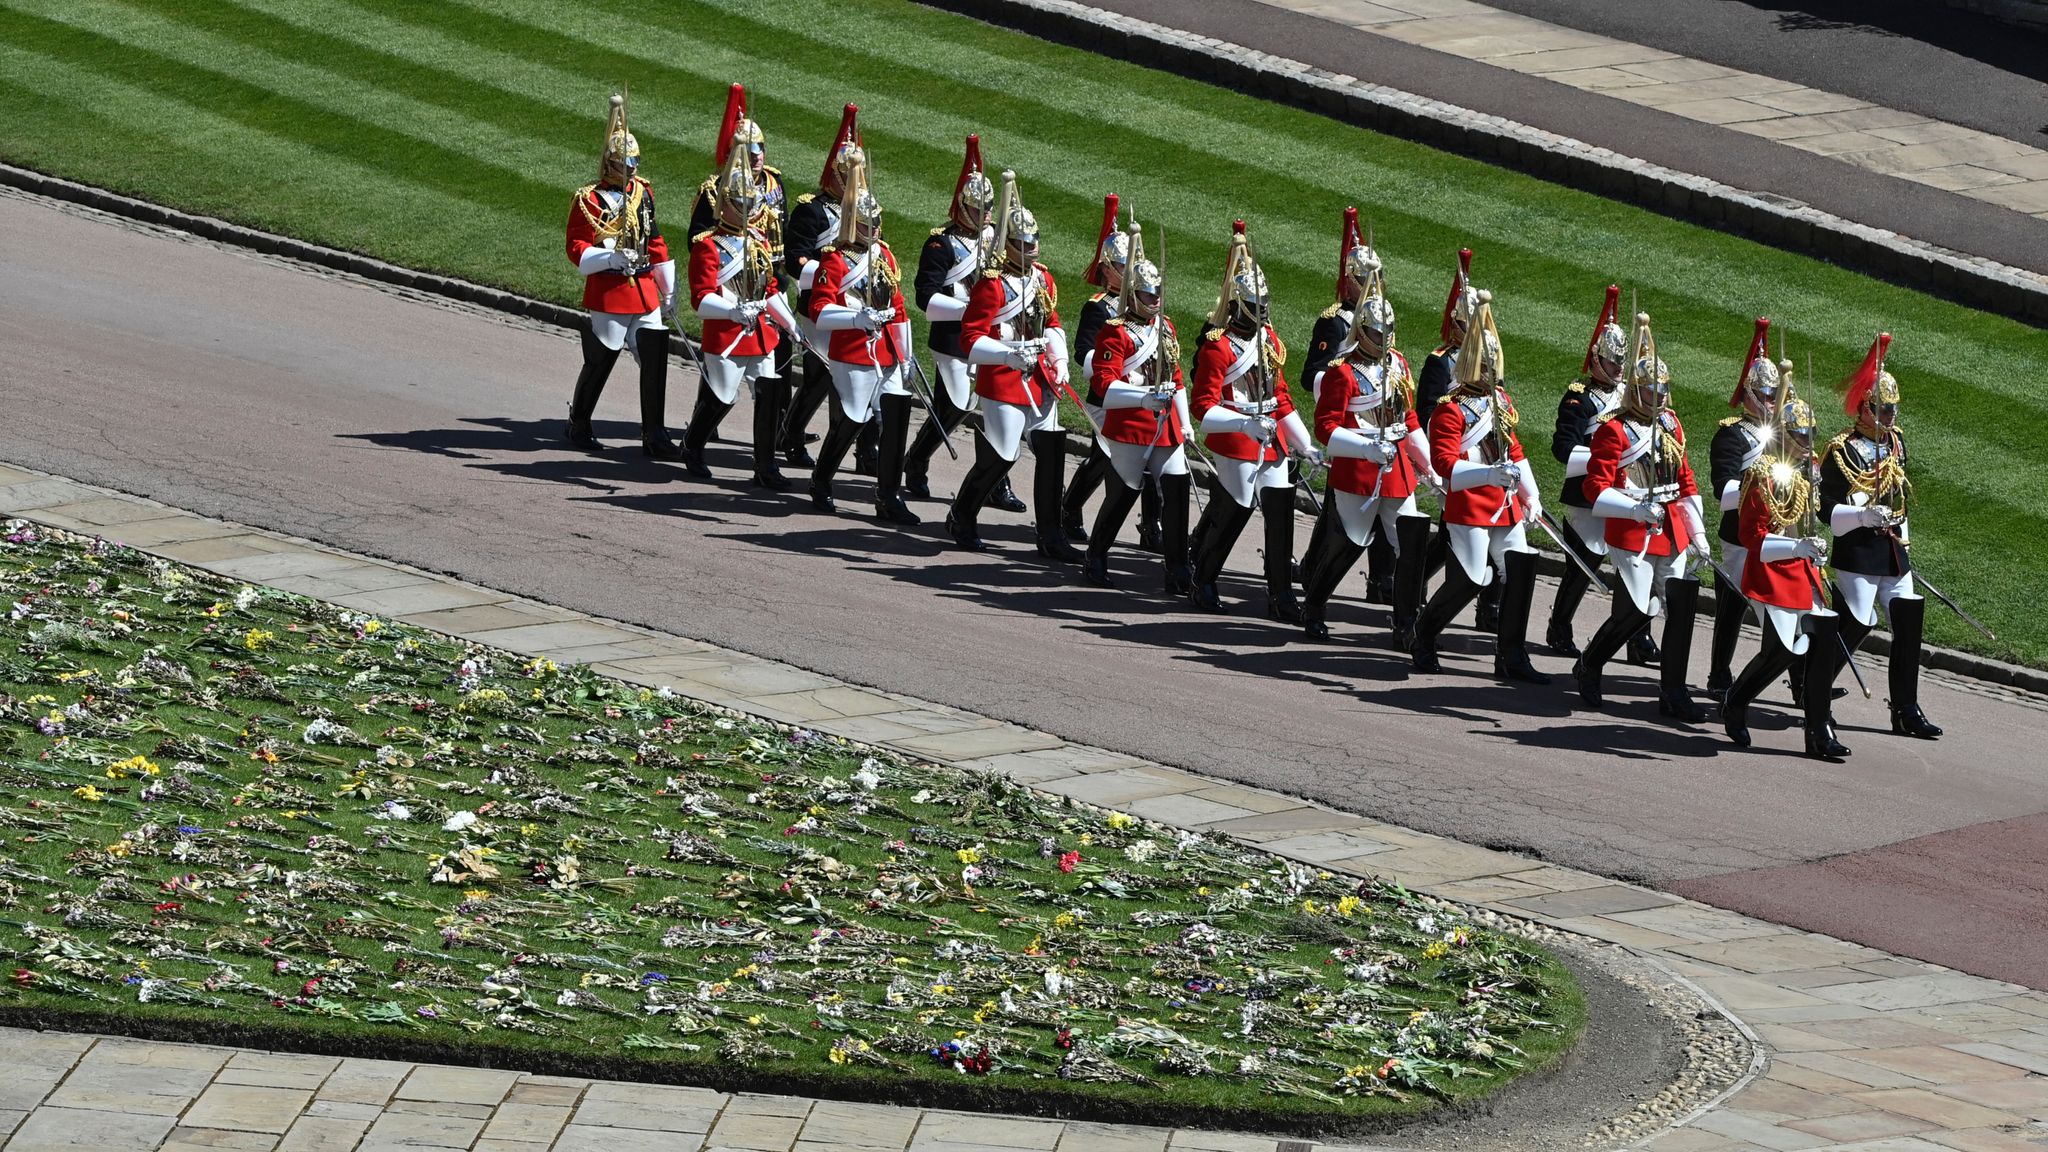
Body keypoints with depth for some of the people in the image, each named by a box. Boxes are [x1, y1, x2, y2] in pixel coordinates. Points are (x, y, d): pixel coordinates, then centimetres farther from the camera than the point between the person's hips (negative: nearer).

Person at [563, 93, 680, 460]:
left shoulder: (643, 193, 11)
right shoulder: (588, 200, -8)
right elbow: (577, 249, -12)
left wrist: (669, 294, 18)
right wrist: (612, 258, -29)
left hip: (645, 292, 5)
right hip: (608, 295, -5)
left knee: (655, 360, -2)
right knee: (599, 363, 5)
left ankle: (654, 436, 4)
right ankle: (578, 426, 25)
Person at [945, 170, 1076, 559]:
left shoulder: (1043, 279, 9)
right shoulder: (992, 285, -16)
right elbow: (971, 339, -18)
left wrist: (1059, 360, 7)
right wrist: (1009, 355, -30)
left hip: (1040, 381, 7)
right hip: (1004, 382, -7)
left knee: (1052, 453, 4)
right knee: (998, 458, -1)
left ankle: (1051, 537, 11)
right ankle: (962, 519, 24)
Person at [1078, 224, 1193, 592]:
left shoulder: (1166, 328, 14)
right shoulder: (1116, 332, -10)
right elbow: (1103, 382, -19)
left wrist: (1185, 423, 22)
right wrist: (1144, 396, -32)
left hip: (1166, 429, 6)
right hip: (1129, 430, -6)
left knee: (1176, 493, -3)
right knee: (1122, 495, 3)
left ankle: (1177, 570, 0)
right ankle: (1095, 560, 20)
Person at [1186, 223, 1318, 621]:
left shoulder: (1269, 340, 10)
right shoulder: (1217, 347, -14)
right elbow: (1203, 407, -17)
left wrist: (1307, 446, 15)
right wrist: (1245, 424, -30)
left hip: (1271, 444, 7)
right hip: (1234, 447, -7)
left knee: (1281, 515, 2)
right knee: (1230, 516, 2)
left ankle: (1281, 595, 8)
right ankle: (1203, 583, 23)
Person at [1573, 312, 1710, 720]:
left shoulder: (1671, 425, 13)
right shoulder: (1615, 431, -9)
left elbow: (1686, 482, 20)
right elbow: (1596, 488, -13)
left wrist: (1698, 536, 17)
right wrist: (1637, 509, -27)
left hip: (1671, 534, 7)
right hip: (1632, 535, -7)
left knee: (1681, 608, 1)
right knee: (1635, 611, -5)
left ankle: (1673, 692, 9)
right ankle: (1589, 667, 20)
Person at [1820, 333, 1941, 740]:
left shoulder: (1896, 444, 12)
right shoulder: (1841, 451, -10)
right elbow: (1824, 507, -13)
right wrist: (1863, 516, -26)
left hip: (1894, 552, 7)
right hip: (1858, 554, -7)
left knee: (1908, 625, 3)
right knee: (1854, 626, -6)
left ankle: (1906, 710, 8)